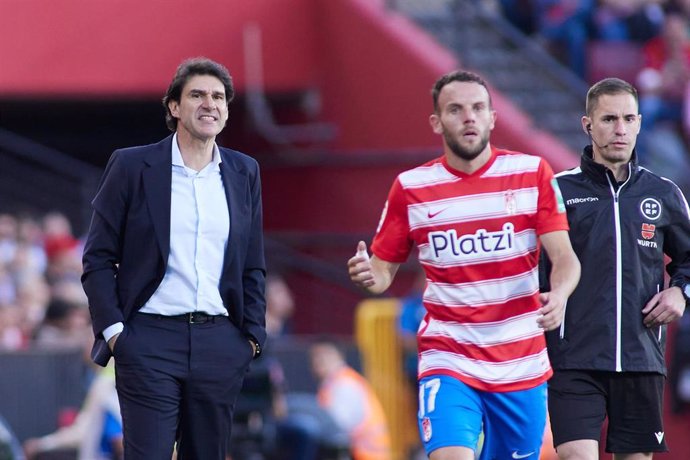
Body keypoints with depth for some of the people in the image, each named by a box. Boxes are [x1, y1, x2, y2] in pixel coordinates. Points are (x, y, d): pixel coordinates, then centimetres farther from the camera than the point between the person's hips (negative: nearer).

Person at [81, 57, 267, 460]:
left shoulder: (244, 173, 12)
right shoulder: (132, 166, 1)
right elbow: (99, 258, 1)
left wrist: (253, 335, 7)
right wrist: (112, 328, -7)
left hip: (221, 344, 3)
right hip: (150, 338, -3)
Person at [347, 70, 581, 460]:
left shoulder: (532, 172, 0)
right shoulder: (411, 187, 1)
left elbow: (565, 257, -5)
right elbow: (384, 269, 8)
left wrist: (558, 296, -27)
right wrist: (368, 276, -16)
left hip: (522, 365, 1)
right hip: (448, 362, -1)